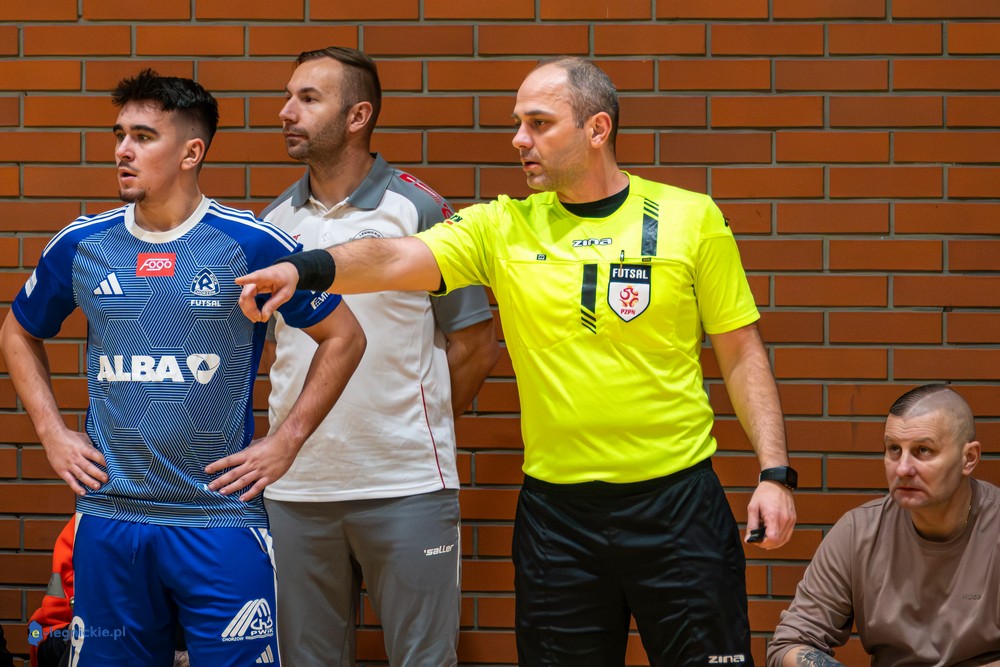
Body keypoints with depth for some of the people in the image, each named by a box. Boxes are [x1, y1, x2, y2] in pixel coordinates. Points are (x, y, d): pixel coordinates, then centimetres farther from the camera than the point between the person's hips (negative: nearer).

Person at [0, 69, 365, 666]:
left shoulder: (251, 244, -5)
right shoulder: (80, 246, 5)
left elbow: (344, 336, 2)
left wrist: (286, 442, -2)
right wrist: (52, 432, 10)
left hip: (222, 521, -3)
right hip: (108, 522, 3)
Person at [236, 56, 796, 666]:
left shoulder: (691, 219, 0)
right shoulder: (504, 228, 2)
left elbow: (742, 353, 3)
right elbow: (396, 259, -13)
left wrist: (775, 473, -5)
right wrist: (304, 268, -31)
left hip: (677, 498, -2)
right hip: (557, 507, 2)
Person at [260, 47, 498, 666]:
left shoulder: (419, 211, -5)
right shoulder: (273, 221, 8)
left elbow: (474, 344, -2)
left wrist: (414, 435, 3)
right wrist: (299, 433, 11)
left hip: (406, 490, -4)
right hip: (296, 486, 4)